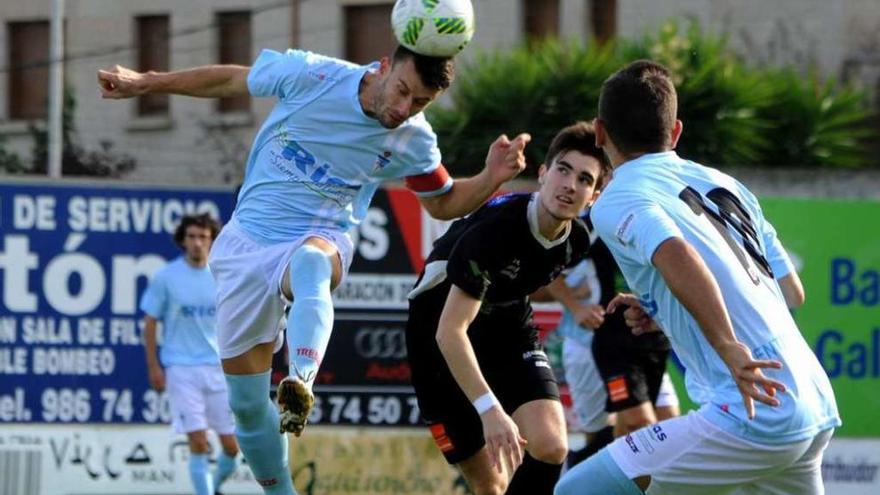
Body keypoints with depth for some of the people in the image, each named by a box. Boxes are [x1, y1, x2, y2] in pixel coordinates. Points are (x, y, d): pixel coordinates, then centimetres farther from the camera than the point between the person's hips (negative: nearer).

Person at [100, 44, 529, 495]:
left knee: (311, 261, -42)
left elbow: (443, 203, 12)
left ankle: (301, 382, -65)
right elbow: (230, 80, 4)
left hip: (319, 240, -2)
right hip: (246, 239, 2)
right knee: (246, 400, 1)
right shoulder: (311, 74, -12)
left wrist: (491, 178, -9)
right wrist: (144, 84, 10)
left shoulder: (413, 142, -5)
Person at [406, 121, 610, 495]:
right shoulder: (495, 228, -31)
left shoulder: (577, 241, -10)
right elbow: (450, 330, -35)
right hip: (440, 339, -5)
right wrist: (490, 408, -43)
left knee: (550, 447, -19)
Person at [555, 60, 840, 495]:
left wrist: (730, 349, -29)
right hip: (816, 409, 8)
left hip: (756, 414, -8)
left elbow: (677, 256, -23)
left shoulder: (617, 202, -2)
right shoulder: (721, 184, 19)